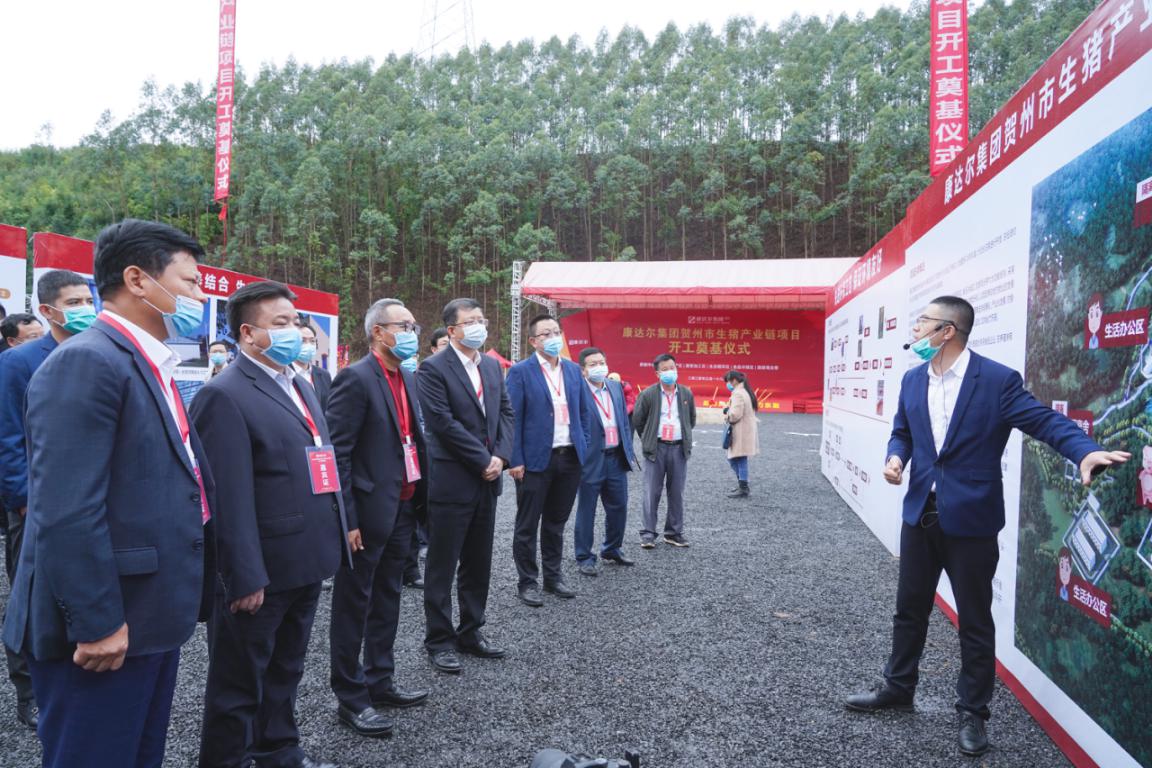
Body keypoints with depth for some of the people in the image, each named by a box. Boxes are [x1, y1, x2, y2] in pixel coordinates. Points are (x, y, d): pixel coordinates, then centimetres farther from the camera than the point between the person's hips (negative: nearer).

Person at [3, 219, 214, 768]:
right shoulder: (86, 361, -18)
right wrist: (96, 623, -22)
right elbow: (67, 514, -24)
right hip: (105, 632, -9)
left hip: (150, 619, 9)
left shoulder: (149, 366, 13)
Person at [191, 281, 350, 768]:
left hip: (306, 562, 9)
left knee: (285, 670, 24)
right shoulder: (225, 396, -16)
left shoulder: (299, 386, 13)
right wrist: (245, 577, -21)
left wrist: (333, 538, 16)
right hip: (260, 572, -8)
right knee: (240, 680, 10)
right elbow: (229, 498, -20)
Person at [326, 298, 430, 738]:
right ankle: (351, 698, 17)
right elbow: (337, 453, -17)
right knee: (355, 606, 5)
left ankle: (380, 683, 32)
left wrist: (421, 499, 11)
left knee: (387, 601, 18)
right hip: (368, 512, -8)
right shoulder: (357, 379, -14)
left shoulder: (408, 379, 11)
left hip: (402, 508, 8)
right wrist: (348, 519, -19)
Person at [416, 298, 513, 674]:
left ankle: (470, 632, 28)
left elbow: (505, 413, 11)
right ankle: (439, 640, 16)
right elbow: (443, 422, -17)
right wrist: (483, 460, -14)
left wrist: (501, 456, -4)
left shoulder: (492, 366, 12)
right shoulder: (434, 368, -10)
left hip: (487, 480, 7)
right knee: (442, 565, 4)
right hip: (452, 481, -7)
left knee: (478, 564, 15)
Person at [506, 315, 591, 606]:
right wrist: (516, 460, -13)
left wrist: (583, 448, 8)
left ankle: (553, 576, 28)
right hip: (535, 460, -5)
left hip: (570, 458, 5)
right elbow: (513, 418, -9)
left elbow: (584, 412, 15)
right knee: (527, 525, 5)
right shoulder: (520, 372, -6)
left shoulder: (574, 370, 9)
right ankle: (527, 583, 17)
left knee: (556, 522, 16)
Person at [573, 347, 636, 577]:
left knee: (619, 507, 16)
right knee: (586, 511, 6)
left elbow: (625, 422, 14)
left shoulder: (616, 388, 8)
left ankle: (612, 549, 34)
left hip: (616, 458, 6)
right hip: (591, 461, -6)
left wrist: (628, 451, 11)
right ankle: (584, 558, 18)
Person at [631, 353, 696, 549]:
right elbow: (637, 421, 6)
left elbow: (692, 420, 22)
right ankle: (648, 534, 3)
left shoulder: (686, 393, 8)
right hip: (656, 449, -3)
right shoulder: (648, 395, -2)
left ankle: (674, 532, 17)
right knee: (652, 492, -3)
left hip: (679, 448, 3)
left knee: (677, 492, 7)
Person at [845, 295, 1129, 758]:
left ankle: (973, 712, 25)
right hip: (919, 513, 5)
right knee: (909, 608, 17)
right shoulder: (912, 380, 5)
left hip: (971, 519, -5)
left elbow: (1045, 421, -17)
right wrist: (896, 457, -6)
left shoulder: (998, 380, -13)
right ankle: (898, 688, 35)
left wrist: (1087, 452, -35)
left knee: (974, 620, 9)